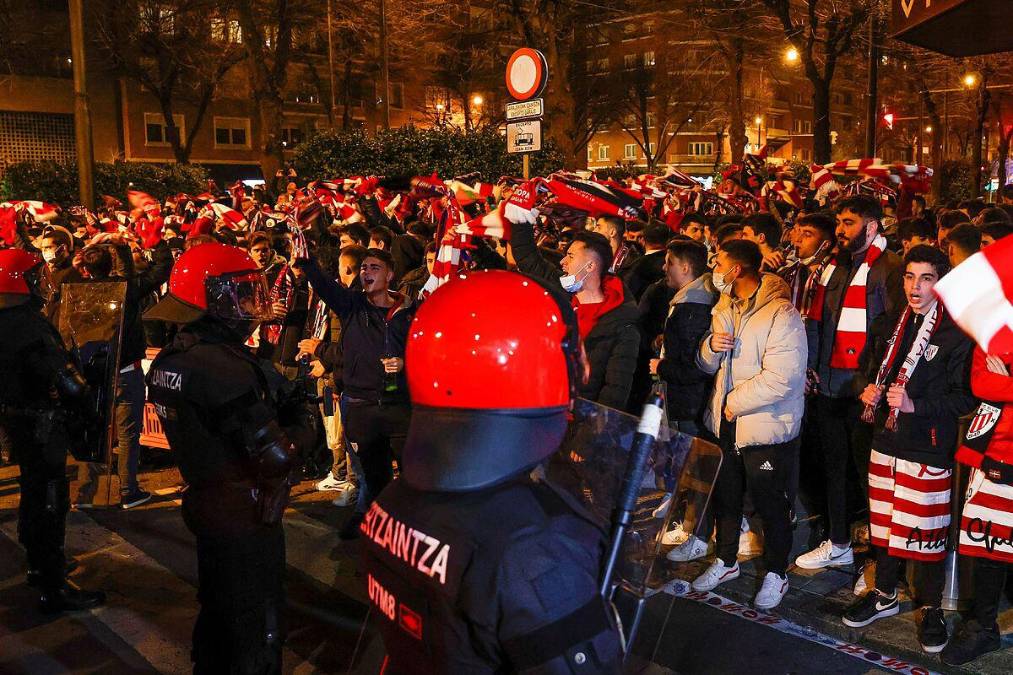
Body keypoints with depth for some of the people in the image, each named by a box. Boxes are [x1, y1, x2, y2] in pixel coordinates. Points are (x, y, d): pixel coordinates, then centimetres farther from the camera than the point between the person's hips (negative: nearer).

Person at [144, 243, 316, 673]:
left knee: (217, 615, 26)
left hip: (208, 504, 9)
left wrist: (279, 408, 0)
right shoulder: (225, 365, -27)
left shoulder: (171, 357, 1)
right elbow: (276, 457, -27)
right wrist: (305, 423, -7)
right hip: (246, 517, -9)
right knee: (256, 631, 7)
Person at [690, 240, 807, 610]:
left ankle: (776, 572, 27)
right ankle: (725, 561, 39)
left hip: (767, 426, -7)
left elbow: (779, 378, -26)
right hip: (725, 422, 8)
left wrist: (735, 402, -17)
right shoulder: (724, 308, 8)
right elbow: (707, 365, 11)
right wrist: (710, 345, -12)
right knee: (724, 494, 19)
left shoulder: (781, 315, -19)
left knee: (770, 502, 8)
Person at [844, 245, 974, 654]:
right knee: (884, 523, 15)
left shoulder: (956, 333, -10)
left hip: (928, 450, -6)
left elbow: (965, 397, -14)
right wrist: (868, 389, 1)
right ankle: (885, 595, 31)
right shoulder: (893, 325, 10)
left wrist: (915, 405, -23)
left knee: (926, 531, 3)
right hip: (886, 441, 6)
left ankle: (931, 608, 21)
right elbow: (872, 370, 23)